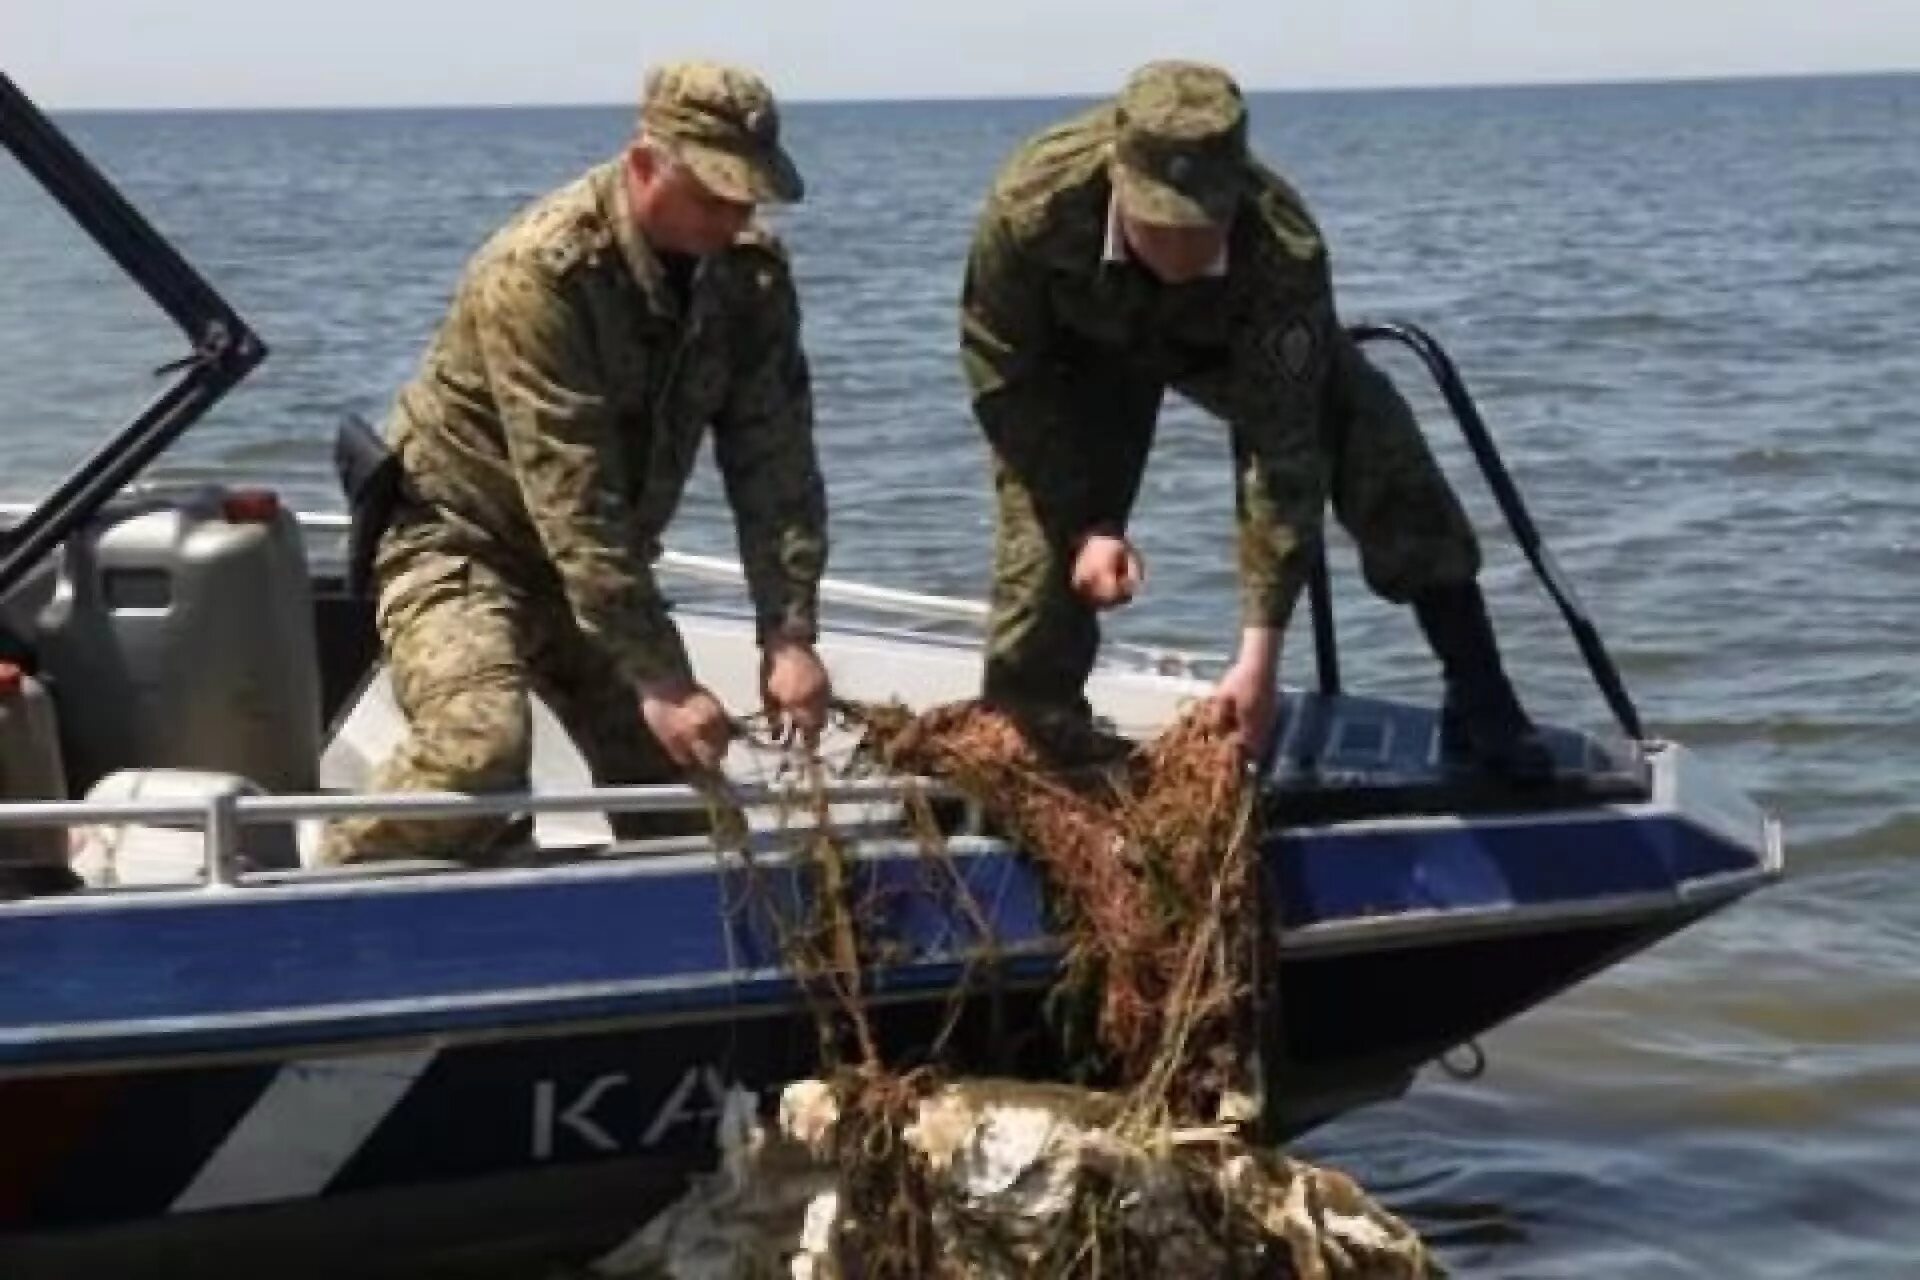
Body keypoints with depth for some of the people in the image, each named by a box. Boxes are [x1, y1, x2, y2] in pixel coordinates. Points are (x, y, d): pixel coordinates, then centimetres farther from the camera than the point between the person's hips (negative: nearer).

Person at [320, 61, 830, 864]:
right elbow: (571, 501, -32)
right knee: (480, 744, -30)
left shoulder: (751, 272, -9)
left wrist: (789, 636, -22)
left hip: (599, 566, 7)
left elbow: (775, 466, -11)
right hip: (457, 537, -7)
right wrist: (659, 680, -34)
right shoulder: (540, 273, -29)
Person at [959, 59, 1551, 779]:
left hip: (1247, 339, 0)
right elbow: (1002, 374, -23)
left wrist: (1261, 652, -44)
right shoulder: (1030, 207, -42)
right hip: (1082, 351, 0)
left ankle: (1481, 710, -1)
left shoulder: (1285, 253, -43)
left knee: (1387, 472, -15)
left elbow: (1282, 453, -41)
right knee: (1041, 555, -12)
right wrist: (1089, 523, -26)